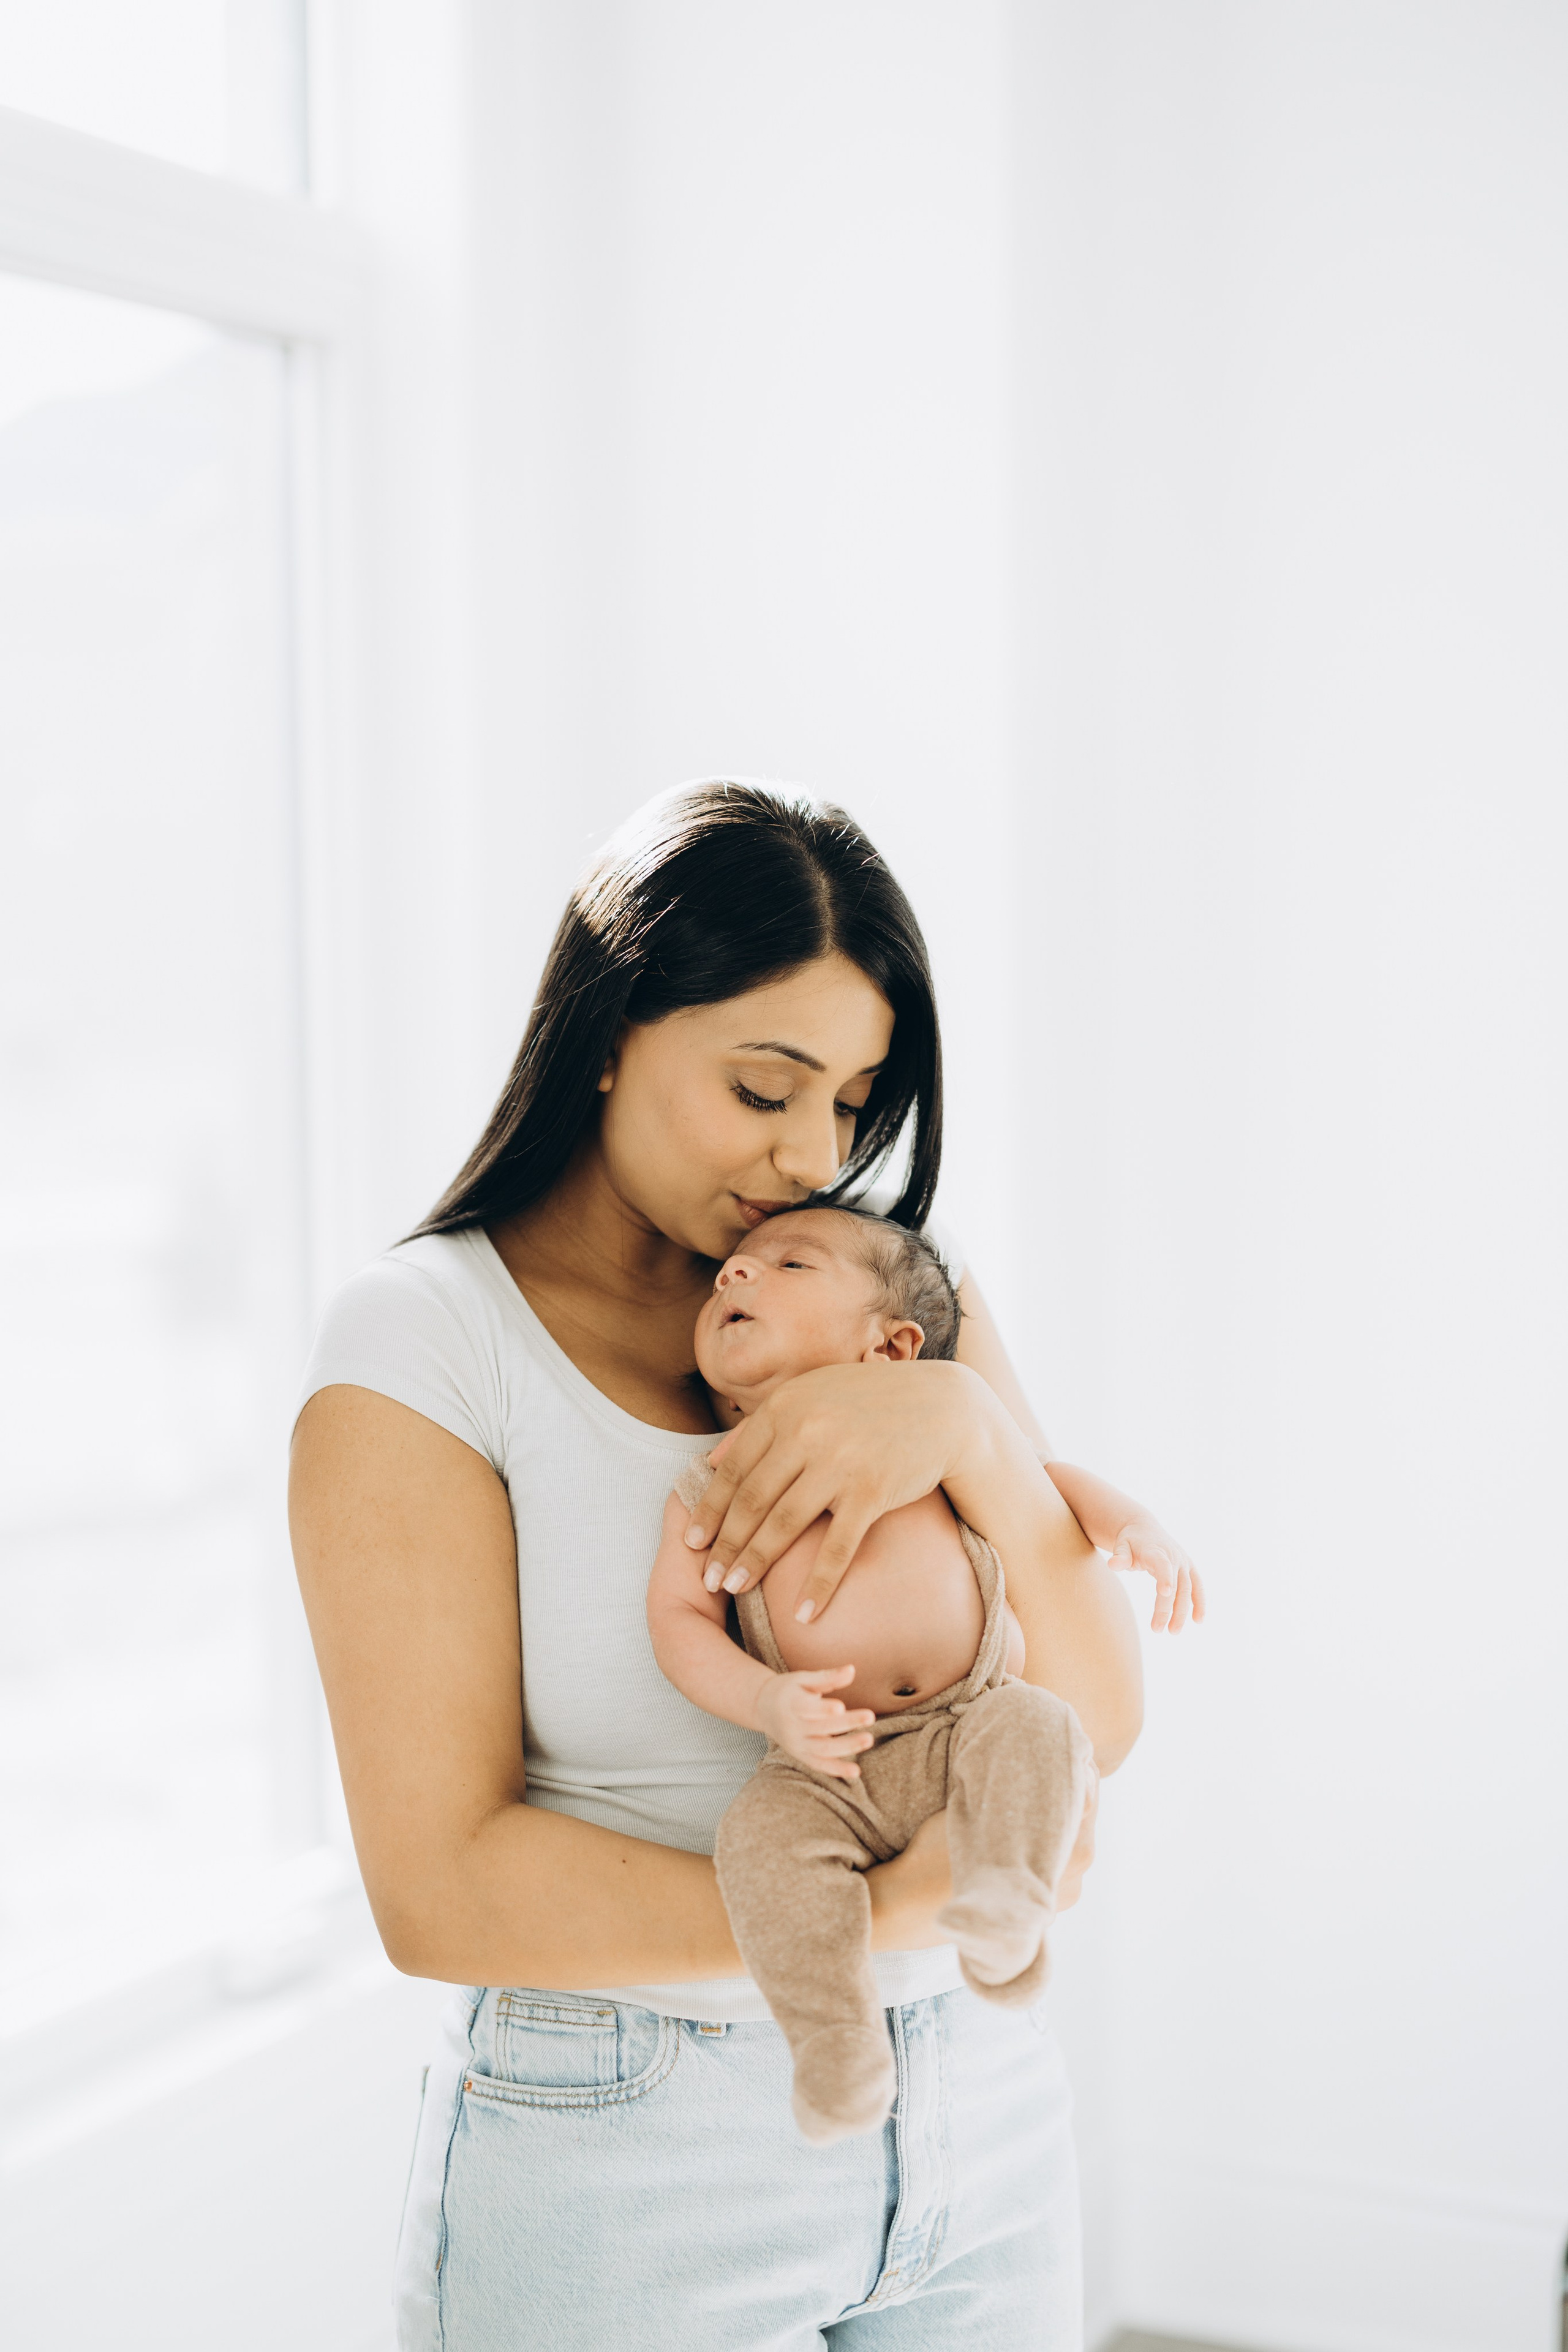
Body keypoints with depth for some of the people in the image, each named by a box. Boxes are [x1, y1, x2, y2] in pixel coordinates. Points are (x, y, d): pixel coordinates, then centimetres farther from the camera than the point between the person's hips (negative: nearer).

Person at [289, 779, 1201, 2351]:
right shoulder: (421, 1345, -10)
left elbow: (1095, 1722, -2)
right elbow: (439, 1887, -15)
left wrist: (972, 1421, -19)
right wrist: (877, 1910, -22)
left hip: (975, 2106, 5)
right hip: (625, 2154, -4)